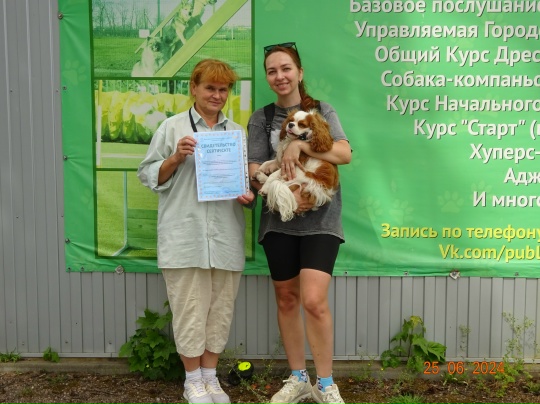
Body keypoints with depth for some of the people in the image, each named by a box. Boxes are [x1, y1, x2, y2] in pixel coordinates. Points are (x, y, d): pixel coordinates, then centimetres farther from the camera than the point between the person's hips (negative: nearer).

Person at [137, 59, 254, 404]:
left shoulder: (237, 131, 14)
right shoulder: (172, 127, 4)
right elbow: (148, 176, 3)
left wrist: (250, 194, -2)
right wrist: (175, 158, -13)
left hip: (226, 238, 3)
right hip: (184, 236, -3)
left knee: (221, 309, 9)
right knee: (190, 310, 2)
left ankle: (210, 375, 25)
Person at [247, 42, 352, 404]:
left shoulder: (322, 111, 8)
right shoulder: (261, 118, 9)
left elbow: (345, 154, -8)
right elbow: (254, 172, -1)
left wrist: (300, 145, -18)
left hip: (320, 219, -2)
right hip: (279, 221, 2)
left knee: (314, 301, -14)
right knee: (287, 299, 9)